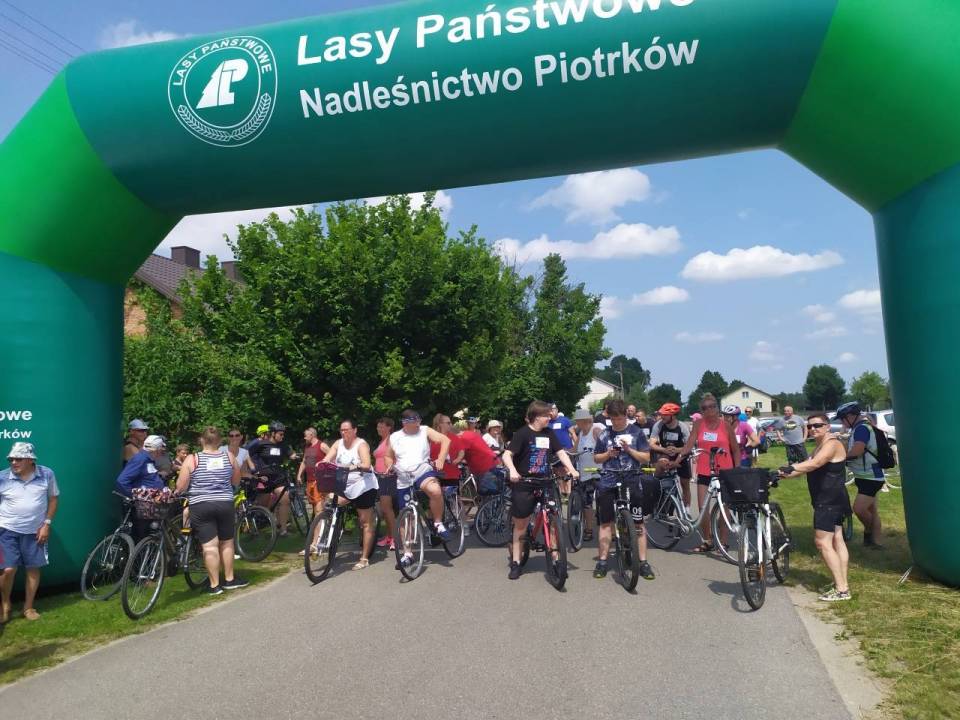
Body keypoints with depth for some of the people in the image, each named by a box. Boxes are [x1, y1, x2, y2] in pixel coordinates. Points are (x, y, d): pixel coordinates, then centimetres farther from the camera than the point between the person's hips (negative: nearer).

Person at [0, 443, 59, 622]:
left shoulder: (47, 474, -7)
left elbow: (53, 498, 3)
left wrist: (47, 524, -3)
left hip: (35, 531, 1)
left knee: (33, 568, 8)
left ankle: (28, 607, 24)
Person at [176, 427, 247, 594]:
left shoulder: (192, 459, -4)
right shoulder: (229, 456, 3)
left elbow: (180, 488, -4)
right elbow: (236, 482, 13)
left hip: (200, 506, -2)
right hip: (225, 505, 2)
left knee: (210, 546, 0)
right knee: (226, 543, 16)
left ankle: (214, 585, 5)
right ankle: (229, 579, 26)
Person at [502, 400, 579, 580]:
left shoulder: (549, 434, 5)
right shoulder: (523, 434, -11)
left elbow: (561, 452, 7)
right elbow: (507, 455, -18)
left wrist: (572, 470, -8)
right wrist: (512, 471, -35)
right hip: (525, 484, -4)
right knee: (520, 524, 6)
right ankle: (516, 562, 17)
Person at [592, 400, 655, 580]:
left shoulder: (636, 432, 3)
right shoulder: (605, 434, 7)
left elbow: (646, 458, 2)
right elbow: (596, 458, 13)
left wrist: (629, 449, -13)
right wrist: (608, 454, -8)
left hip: (631, 481, -1)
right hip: (608, 482, 1)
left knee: (638, 523, -1)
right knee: (606, 522, 4)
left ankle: (643, 562, 7)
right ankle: (602, 561, 13)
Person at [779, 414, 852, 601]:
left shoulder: (832, 444, -15)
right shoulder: (820, 446, 17)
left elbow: (815, 463, -33)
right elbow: (808, 466, 12)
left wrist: (791, 467, -45)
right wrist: (785, 474, -1)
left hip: (829, 501, -11)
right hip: (829, 501, 11)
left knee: (823, 542, -10)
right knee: (837, 541, 12)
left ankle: (841, 589, -7)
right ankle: (843, 585, 18)